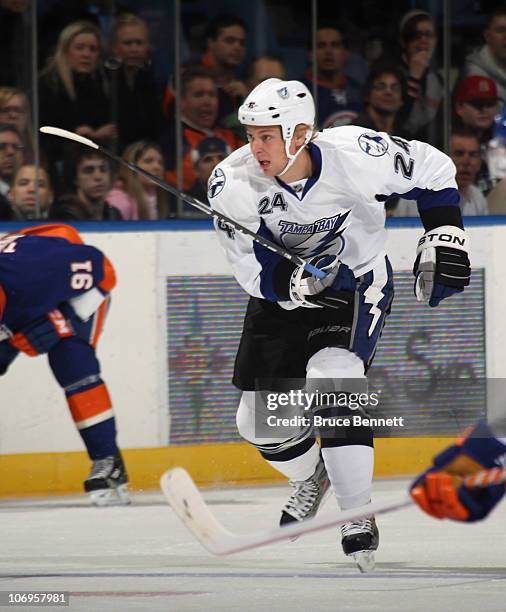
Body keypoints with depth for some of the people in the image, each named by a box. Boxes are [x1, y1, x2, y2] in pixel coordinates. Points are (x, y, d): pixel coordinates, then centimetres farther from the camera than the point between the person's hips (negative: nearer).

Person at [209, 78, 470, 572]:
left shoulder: (355, 155, -27)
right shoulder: (232, 183, -22)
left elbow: (432, 171, -9)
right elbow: (254, 271, -19)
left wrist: (443, 238, -15)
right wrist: (300, 283, -37)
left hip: (358, 284, -3)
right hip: (282, 292, 4)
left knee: (331, 383, -28)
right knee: (261, 420, 5)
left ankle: (358, 518, -21)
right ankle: (312, 476, 39)